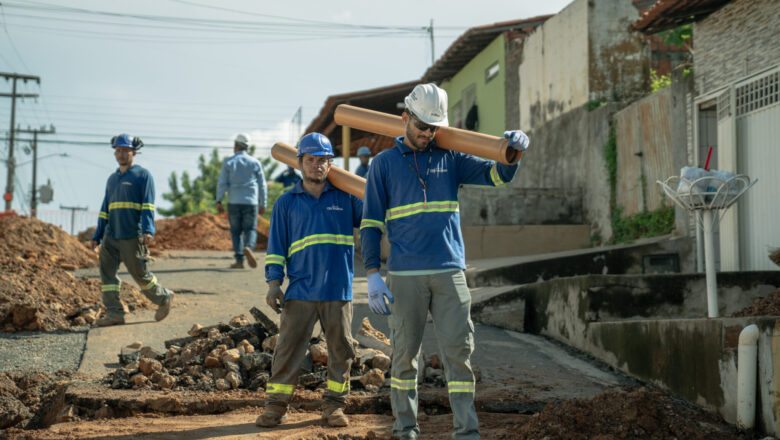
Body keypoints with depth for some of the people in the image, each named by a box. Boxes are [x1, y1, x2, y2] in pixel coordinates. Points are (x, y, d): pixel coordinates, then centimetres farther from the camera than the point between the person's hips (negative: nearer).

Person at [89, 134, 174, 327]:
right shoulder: (112, 179, 19)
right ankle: (115, 313, -3)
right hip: (111, 236, 6)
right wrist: (97, 236, 18)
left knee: (140, 274, -1)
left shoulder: (143, 175, 0)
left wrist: (148, 230, -22)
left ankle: (163, 298, 21)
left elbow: (148, 205, -10)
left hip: (132, 236, -6)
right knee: (107, 271, -5)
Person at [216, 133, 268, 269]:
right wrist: (263, 204, 12)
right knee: (250, 230, 6)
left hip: (234, 202, 0)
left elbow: (222, 183, -5)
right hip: (251, 202, 0)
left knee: (236, 231, 9)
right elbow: (262, 185, 6)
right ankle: (248, 248, -25)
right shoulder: (255, 163, 4)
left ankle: (239, 260, 2)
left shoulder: (229, 162, 1)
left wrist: (219, 201, -3)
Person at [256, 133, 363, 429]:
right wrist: (273, 283, 0)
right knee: (289, 346, -2)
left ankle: (334, 405, 15)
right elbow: (276, 247, 8)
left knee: (340, 349, 5)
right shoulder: (286, 203, 9)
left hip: (338, 291, 1)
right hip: (300, 291, -1)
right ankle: (276, 405, 5)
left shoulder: (345, 198, 9)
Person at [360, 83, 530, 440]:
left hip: (450, 272, 2)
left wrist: (512, 150, -18)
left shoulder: (450, 158, 12)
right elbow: (371, 223, 3)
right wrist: (373, 276, -7)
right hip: (405, 276, -1)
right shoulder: (384, 163, 6)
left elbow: (496, 175, 4)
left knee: (459, 350, -4)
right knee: (405, 353, 4)